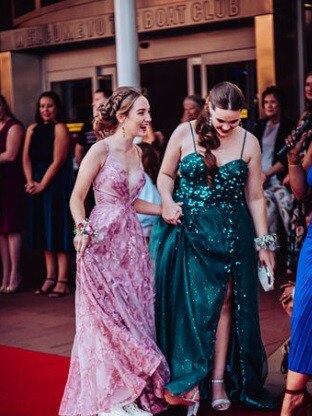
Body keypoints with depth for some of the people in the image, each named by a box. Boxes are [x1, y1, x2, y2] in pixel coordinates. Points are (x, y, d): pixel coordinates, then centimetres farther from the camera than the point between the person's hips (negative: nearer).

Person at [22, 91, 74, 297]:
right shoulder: (32, 129, 13)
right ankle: (50, 277, 14)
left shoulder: (60, 129, -7)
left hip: (56, 185, -6)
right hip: (37, 186, 6)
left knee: (58, 231, -5)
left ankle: (62, 280, -3)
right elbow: (26, 157, 7)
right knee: (44, 232, 8)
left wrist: (42, 185, -15)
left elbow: (57, 161, -14)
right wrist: (30, 182, -6)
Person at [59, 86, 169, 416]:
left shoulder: (136, 152, 11)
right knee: (109, 316, -1)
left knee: (134, 314, 9)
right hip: (103, 241, -7)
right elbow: (77, 198, -8)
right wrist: (83, 230, -22)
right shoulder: (101, 150, -11)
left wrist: (164, 210, 8)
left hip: (131, 239, 7)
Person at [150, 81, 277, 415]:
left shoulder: (249, 143, -3)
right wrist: (167, 201, -14)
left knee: (223, 303, 3)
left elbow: (255, 197, 2)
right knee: (188, 303, 2)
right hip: (187, 230, 0)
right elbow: (166, 175, 5)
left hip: (230, 234, 1)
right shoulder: (184, 133, -6)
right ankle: (188, 379, 12)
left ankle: (219, 380, 11)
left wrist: (264, 243, 1)